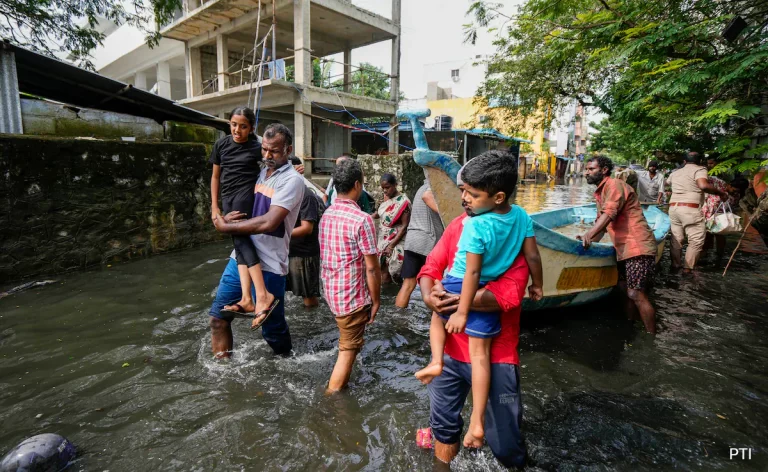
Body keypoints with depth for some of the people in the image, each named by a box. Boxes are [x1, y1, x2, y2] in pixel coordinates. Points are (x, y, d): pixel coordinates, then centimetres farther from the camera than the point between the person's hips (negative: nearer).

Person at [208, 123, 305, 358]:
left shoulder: (292, 180, -13)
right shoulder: (261, 173, 12)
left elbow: (268, 223, -24)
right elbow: (243, 205, 22)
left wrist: (225, 227, -13)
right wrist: (225, 217, -2)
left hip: (268, 265, -7)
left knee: (271, 327, 7)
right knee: (218, 317, 11)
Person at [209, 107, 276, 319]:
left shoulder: (256, 147, -1)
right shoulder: (221, 144, 10)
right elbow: (215, 176, 16)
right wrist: (214, 207, 13)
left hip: (246, 194, -5)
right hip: (228, 198, 5)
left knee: (240, 237, -22)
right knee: (239, 243, -4)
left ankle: (263, 294, -28)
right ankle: (247, 299, -10)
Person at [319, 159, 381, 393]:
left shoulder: (326, 215, 2)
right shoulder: (362, 219, -21)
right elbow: (371, 268, -19)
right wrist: (375, 301, -6)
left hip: (331, 291, 8)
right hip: (352, 296, -8)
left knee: (347, 344, 27)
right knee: (348, 350, 7)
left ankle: (342, 383, 44)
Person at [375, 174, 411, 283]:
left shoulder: (403, 202, -16)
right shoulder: (385, 198, 5)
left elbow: (404, 226, -17)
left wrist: (391, 245, -20)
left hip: (395, 242, -6)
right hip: (382, 240, 7)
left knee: (386, 273, -4)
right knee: (382, 271, 9)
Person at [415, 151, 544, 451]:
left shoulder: (475, 226, -24)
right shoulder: (521, 216, -6)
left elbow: (472, 273, -21)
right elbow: (533, 257, 2)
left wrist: (461, 312, -13)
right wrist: (537, 285, 18)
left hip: (458, 287, -4)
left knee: (438, 315, 30)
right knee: (480, 353, 9)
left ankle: (436, 361, 18)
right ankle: (477, 421, 13)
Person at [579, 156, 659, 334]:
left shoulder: (614, 185, -10)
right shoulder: (600, 192, 19)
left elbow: (609, 213, -27)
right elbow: (601, 222, 20)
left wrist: (588, 235, -40)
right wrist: (589, 241, 7)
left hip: (637, 247, -10)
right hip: (623, 249, 10)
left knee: (636, 294, -11)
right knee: (625, 290, 16)